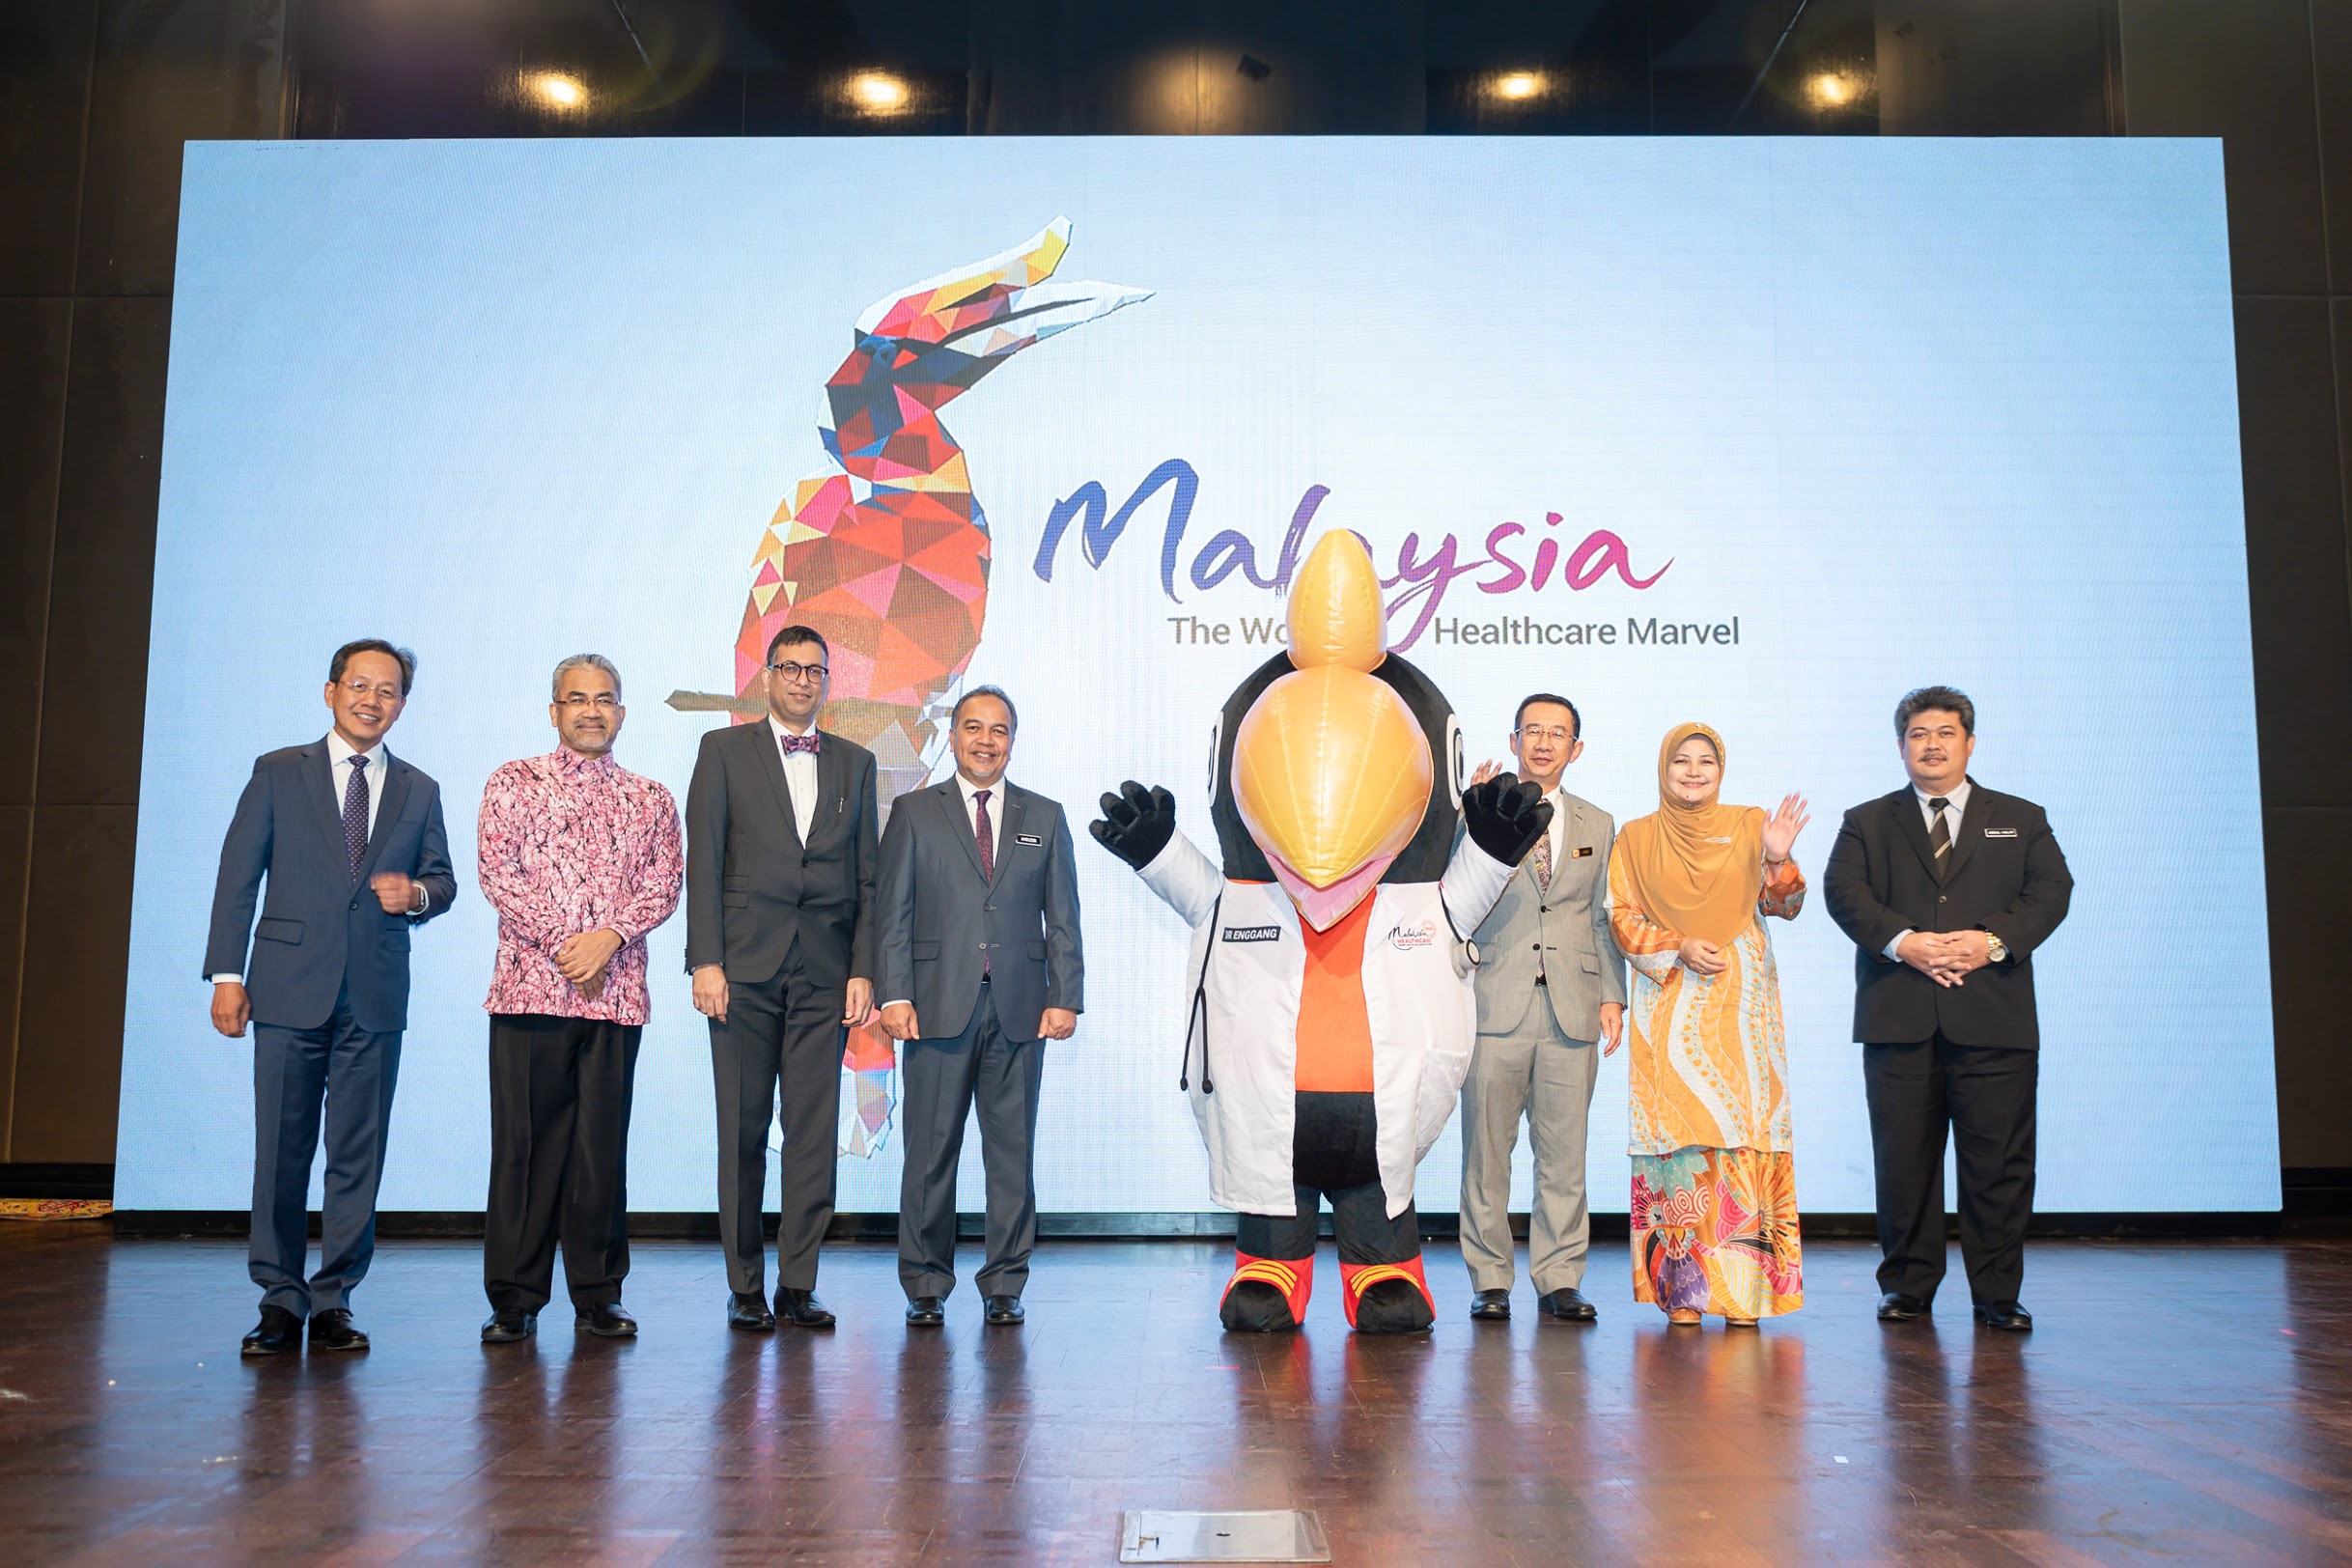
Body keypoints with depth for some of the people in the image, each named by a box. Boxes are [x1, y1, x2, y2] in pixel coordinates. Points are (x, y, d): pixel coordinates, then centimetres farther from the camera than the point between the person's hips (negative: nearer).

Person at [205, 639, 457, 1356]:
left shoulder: (419, 792, 13)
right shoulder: (278, 773, 7)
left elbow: (442, 879, 17)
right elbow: (237, 877, 3)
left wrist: (417, 893, -7)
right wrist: (227, 974, -4)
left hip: (376, 999, 2)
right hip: (290, 990, -2)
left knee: (358, 1155, 3)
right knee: (281, 1151, 1)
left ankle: (333, 1300, 12)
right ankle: (281, 1300, 13)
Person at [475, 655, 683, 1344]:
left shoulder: (651, 799, 14)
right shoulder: (513, 783, 9)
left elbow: (663, 887, 5)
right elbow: (498, 873, -2)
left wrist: (609, 936, -12)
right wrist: (561, 944, -11)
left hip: (616, 992, 2)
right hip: (530, 984, -1)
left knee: (603, 1143, 4)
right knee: (524, 1142, 0)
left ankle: (598, 1295, 13)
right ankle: (515, 1299, 8)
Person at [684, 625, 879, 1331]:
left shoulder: (855, 762, 14)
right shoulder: (724, 750, 8)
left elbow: (866, 874, 11)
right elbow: (703, 861, 1)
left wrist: (863, 970, 2)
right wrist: (705, 961, -7)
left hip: (825, 973, 2)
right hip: (745, 967, -2)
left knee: (814, 1131, 1)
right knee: (743, 1131, 2)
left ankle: (798, 1284, 10)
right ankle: (745, 1286, 12)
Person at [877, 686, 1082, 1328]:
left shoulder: (1045, 817, 13)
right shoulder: (913, 812, 8)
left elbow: (1062, 918, 10)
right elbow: (893, 913, 4)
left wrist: (1065, 999, 1)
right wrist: (894, 995, -7)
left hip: (1019, 1010, 2)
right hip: (939, 1007, -1)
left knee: (1013, 1152, 4)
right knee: (930, 1152, 2)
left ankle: (1004, 1285, 14)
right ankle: (926, 1287, 13)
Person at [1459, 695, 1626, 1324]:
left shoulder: (1597, 826, 16)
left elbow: (1604, 920, 17)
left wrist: (1612, 996, 6)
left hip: (1572, 1011, 2)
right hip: (1497, 1006, -2)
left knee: (1564, 1153, 4)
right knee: (1486, 1150, 1)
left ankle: (1559, 1280, 14)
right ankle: (1489, 1280, 11)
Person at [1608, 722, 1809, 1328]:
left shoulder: (1749, 824, 9)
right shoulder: (1636, 837, 9)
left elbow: (1784, 907, 5)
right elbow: (1621, 916, 5)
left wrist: (1778, 860, -14)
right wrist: (1679, 948, -9)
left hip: (1738, 1003, 0)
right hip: (1668, 1003, 0)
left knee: (1741, 1128, -6)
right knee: (1676, 1131, -5)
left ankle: (1742, 1289, -3)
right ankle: (1682, 1289, -1)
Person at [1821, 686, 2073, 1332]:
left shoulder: (2021, 819, 17)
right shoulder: (1867, 823, 15)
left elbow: (2051, 890, 4)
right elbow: (1843, 890, 0)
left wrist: (1993, 941, -13)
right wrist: (1903, 941, -16)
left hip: (1994, 1017, 0)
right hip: (1899, 1017, 0)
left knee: (1999, 1162, -1)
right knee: (1903, 1159, 2)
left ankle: (1997, 1296, 9)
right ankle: (1907, 1287, 13)